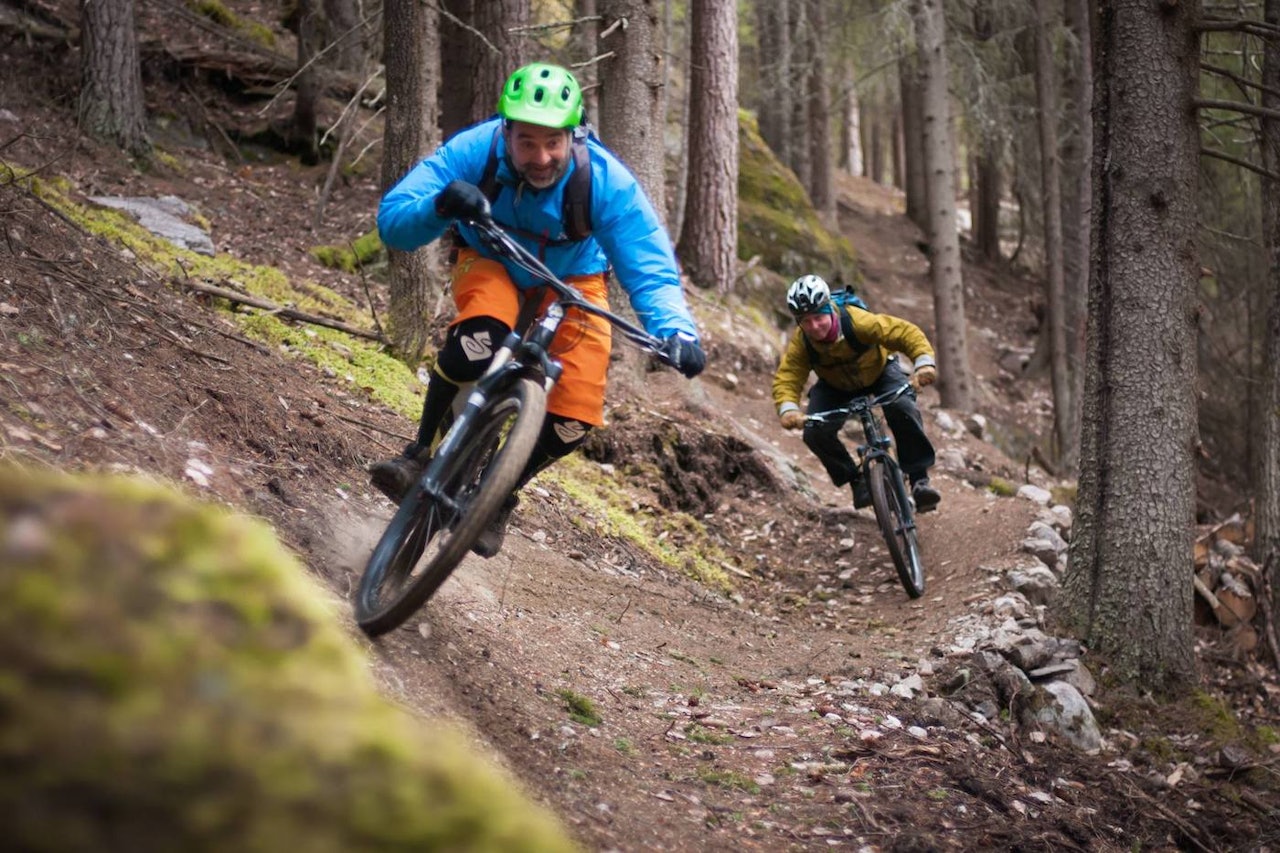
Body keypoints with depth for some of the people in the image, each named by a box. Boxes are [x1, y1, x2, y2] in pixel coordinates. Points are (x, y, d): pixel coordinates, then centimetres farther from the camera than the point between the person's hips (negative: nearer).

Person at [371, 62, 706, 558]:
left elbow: (649, 268, -30)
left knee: (575, 421, -16)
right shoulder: (474, 151, -31)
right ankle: (421, 455, -15)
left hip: (572, 279, 1)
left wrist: (677, 331, -50)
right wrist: (441, 206, -55)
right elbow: (392, 221, -32)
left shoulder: (606, 181, -32)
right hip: (492, 264, -1)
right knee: (477, 340, -37)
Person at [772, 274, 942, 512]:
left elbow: (905, 332, -37)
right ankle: (856, 481, 2)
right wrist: (788, 409, -53)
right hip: (836, 387, 3)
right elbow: (786, 378, -31)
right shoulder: (800, 344, -28)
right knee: (816, 433, -20)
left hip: (879, 372, -3)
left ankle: (919, 479, -20)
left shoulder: (857, 321, -37)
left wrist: (924, 362, -53)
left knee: (902, 408, -32)